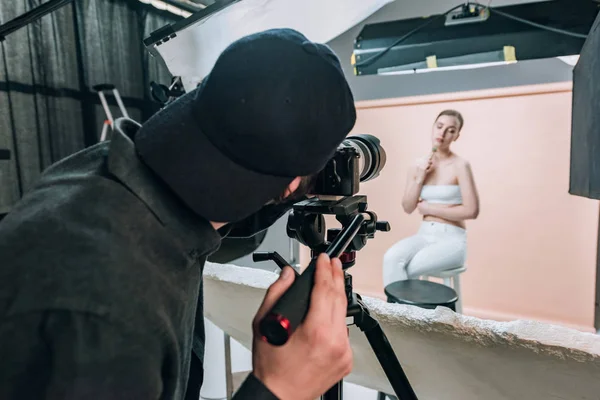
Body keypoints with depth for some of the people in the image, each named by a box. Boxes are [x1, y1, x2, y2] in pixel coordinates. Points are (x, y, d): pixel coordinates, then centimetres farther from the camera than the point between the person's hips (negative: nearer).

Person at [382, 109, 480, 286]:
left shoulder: (460, 166, -8)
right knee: (391, 259, -26)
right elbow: (408, 208, 5)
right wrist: (420, 178, -8)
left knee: (405, 270, -24)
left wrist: (429, 208, -8)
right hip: (424, 234, 4)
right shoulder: (418, 165, 6)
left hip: (452, 239, -4)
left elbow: (471, 211, -13)